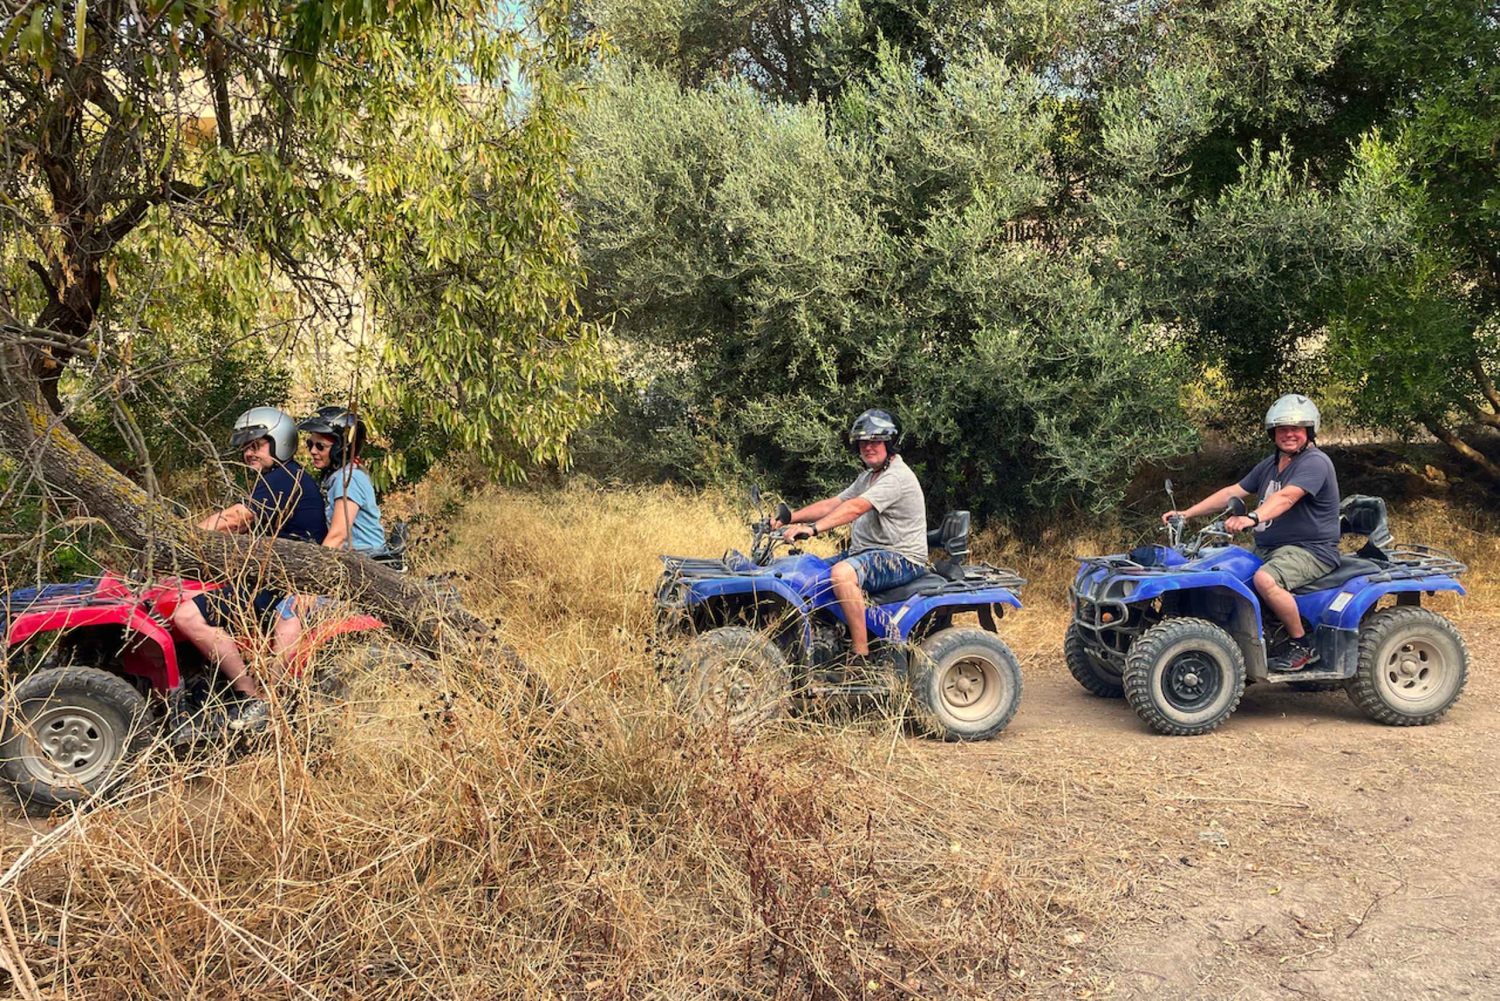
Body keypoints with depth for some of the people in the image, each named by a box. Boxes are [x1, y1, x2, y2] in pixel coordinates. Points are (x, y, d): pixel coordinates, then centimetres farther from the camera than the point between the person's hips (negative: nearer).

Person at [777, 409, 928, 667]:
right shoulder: (868, 477, 20)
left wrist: (813, 528, -39)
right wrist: (789, 518, 3)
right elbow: (832, 504, 15)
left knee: (843, 572, -35)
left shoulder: (897, 477, -15)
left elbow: (855, 508, -29)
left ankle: (861, 655, -32)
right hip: (867, 553, 11)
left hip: (902, 559, -11)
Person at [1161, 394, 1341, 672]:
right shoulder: (1271, 464, 16)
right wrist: (1187, 513, 4)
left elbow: (1285, 498, -30)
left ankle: (1302, 645, -17)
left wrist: (1252, 518, -48)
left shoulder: (1315, 463, -12)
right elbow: (1233, 492, 13)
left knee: (1265, 579, -35)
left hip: (1310, 550, -9)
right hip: (1267, 548, 9)